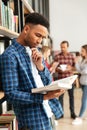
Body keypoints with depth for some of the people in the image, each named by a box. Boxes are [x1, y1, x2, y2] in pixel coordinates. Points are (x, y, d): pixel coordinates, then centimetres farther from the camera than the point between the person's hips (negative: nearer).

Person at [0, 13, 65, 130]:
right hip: (32, 120, -7)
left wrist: (40, 65, -10)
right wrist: (44, 96, -25)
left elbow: (48, 82, 9)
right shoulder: (9, 56, -15)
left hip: (49, 112, 7)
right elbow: (11, 94, -18)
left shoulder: (35, 51, 9)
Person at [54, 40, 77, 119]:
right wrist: (58, 69, -19)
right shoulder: (57, 56, -3)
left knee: (71, 96, 7)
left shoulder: (71, 56, 2)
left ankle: (72, 113, 19)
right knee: (60, 96, 6)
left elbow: (74, 66, 6)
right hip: (61, 79, -1)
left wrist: (70, 68, -14)